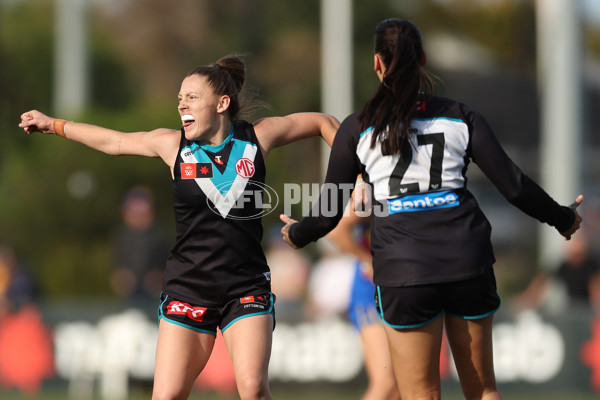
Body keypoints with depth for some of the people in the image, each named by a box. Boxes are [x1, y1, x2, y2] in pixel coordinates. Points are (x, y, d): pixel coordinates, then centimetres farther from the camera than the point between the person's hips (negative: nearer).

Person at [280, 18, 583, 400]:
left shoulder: (357, 129, 4)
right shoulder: (460, 117, 7)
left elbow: (328, 215, 7)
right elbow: (515, 186, 4)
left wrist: (296, 233, 29)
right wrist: (563, 219, 21)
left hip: (403, 267, -2)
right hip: (468, 257, 2)